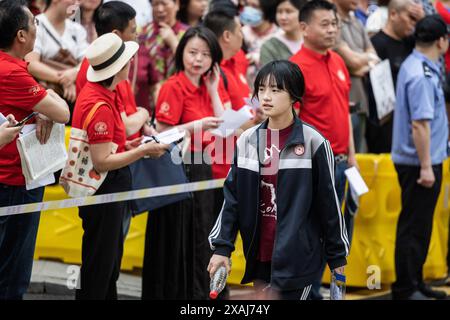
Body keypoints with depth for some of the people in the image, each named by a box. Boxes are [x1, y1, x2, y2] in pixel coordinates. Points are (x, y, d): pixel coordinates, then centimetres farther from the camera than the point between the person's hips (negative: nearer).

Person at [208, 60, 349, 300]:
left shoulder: (313, 142, -7)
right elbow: (232, 196, 8)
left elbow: (328, 201, -3)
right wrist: (221, 247, 2)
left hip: (297, 259, -5)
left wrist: (337, 256, 1)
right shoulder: (247, 141, 5)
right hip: (259, 257, 5)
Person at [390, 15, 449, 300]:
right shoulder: (422, 76, -22)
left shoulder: (415, 65, 9)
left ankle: (415, 282, 25)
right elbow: (419, 124, -25)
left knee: (420, 225, 17)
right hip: (420, 162, -10)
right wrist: (426, 167, -23)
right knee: (415, 227, -3)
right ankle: (405, 289, 4)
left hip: (423, 161, 10)